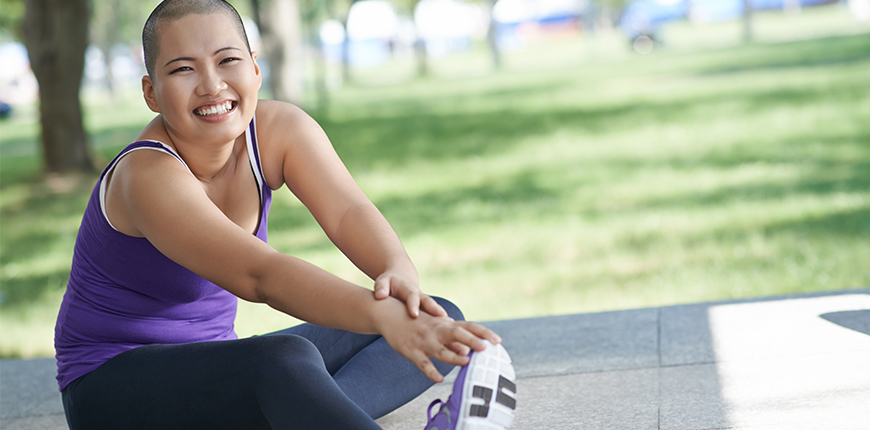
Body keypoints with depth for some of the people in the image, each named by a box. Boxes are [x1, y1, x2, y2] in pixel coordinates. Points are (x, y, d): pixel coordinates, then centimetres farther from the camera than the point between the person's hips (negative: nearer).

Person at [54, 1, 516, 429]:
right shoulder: (147, 177, -26)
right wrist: (382, 314, -55)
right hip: (111, 385, -8)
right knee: (286, 358, -39)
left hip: (214, 367, 8)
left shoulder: (279, 128, -4)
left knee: (438, 318, -6)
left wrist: (399, 272, -44)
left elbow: (347, 210, -21)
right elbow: (259, 275, -40)